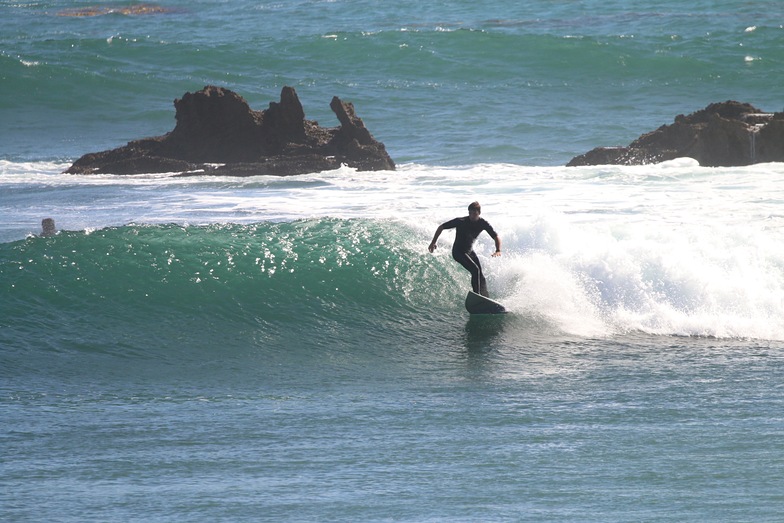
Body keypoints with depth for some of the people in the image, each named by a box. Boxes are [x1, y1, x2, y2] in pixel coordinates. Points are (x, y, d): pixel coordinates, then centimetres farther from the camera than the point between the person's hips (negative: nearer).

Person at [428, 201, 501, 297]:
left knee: (481, 276, -2)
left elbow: (496, 237, -6)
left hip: (470, 251, 6)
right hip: (458, 252, -6)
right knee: (475, 270, -25)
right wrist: (433, 243, -8)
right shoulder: (461, 222, -20)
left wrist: (498, 250, -25)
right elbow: (441, 227, -9)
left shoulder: (483, 223, -9)